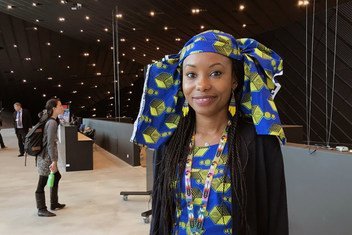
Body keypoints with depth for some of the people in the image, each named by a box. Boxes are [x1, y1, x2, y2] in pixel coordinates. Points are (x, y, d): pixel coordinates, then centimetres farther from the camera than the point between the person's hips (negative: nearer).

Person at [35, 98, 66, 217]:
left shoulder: (51, 120, 8)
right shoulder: (52, 123, -20)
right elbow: (50, 143, -23)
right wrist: (54, 161, -22)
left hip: (47, 156, 10)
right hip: (46, 157, -10)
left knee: (56, 177, 20)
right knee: (42, 183, 3)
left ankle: (54, 204, 32)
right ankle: (41, 210, 16)